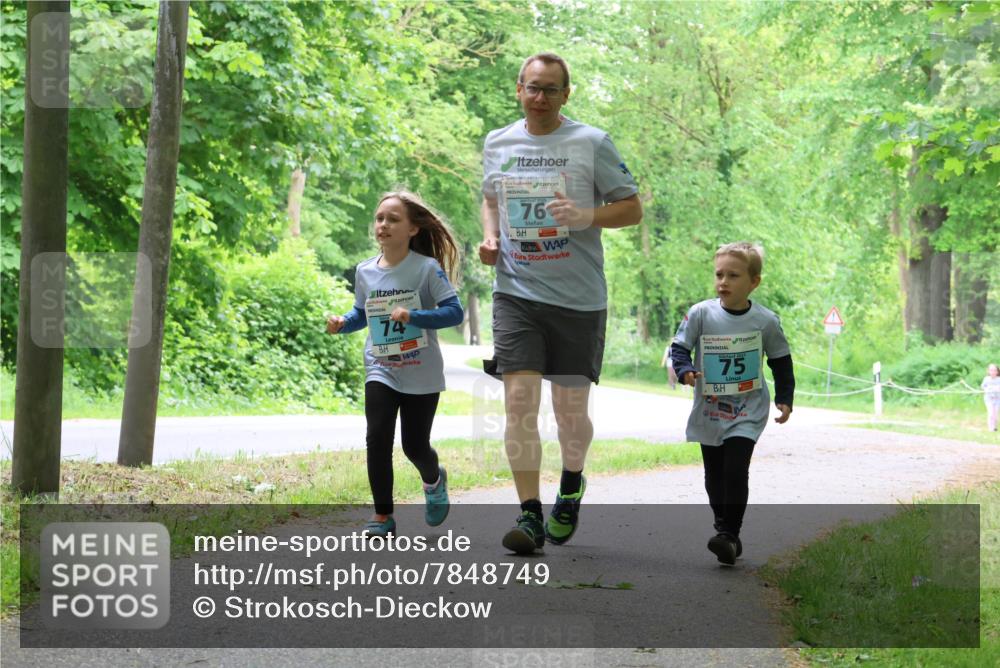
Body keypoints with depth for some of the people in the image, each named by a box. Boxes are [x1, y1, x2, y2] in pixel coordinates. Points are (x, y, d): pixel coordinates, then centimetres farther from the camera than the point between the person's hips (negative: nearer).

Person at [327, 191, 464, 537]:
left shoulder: (427, 269, -12)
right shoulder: (365, 271, 1)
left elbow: (454, 311, -16)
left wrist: (413, 316, -29)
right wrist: (342, 323, -5)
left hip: (421, 375, -3)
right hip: (380, 371, 3)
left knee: (414, 446, 5)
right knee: (377, 438, -13)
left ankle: (434, 481, 42)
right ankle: (382, 516, -2)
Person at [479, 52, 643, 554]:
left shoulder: (592, 143, -1)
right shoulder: (497, 144, 9)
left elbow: (631, 208, 1)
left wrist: (588, 216, -18)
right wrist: (489, 237, 6)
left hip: (578, 298, -2)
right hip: (516, 292, 2)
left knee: (570, 409, 7)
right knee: (519, 400, -13)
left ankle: (571, 485, 37)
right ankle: (529, 514, -9)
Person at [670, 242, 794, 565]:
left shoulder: (765, 321, -6)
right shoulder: (701, 313, -8)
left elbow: (781, 362, 7)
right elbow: (679, 347, -2)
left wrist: (784, 399, 3)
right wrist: (685, 370, -22)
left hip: (747, 412, -2)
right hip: (709, 411, 2)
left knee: (735, 470, -17)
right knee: (714, 475, 11)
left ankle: (729, 534, -13)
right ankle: (725, 530, 26)